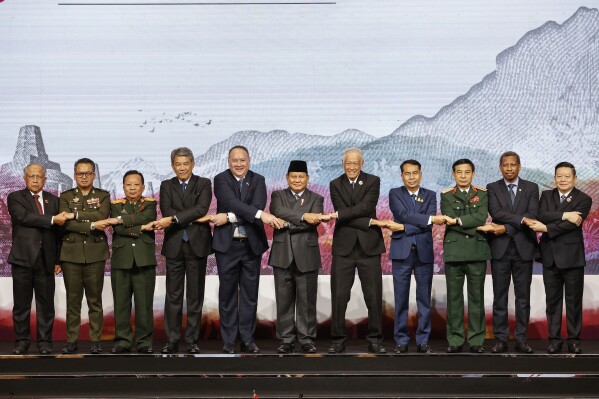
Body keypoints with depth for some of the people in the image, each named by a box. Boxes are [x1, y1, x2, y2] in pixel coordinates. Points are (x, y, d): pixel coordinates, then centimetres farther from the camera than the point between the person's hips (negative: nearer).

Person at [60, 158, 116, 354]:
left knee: (95, 299, 3)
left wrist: (75, 214, -11)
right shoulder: (66, 197, 9)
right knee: (73, 299, 3)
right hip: (72, 254, 1)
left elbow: (102, 216, -11)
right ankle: (71, 340, 9)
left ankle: (95, 340, 9)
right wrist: (92, 225, -14)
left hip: (95, 254, 0)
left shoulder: (103, 196, 8)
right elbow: (66, 223, -6)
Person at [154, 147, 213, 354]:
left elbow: (201, 208, -14)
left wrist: (173, 219, -21)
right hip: (174, 245, 1)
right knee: (173, 295, 5)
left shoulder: (204, 184, 3)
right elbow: (166, 211, -7)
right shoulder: (166, 186, 9)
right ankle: (172, 340, 11)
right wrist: (192, 219, -16)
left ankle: (192, 340, 12)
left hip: (197, 244, -1)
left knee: (195, 295, 5)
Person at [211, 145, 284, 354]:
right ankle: (228, 340, 12)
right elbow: (232, 202, -21)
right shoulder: (221, 179, -4)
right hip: (227, 243, -2)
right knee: (227, 293, 4)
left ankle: (247, 338, 15)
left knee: (250, 293, 6)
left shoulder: (258, 180, 4)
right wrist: (260, 215, -33)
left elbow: (258, 205, -12)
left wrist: (229, 217, -22)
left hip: (252, 244, 2)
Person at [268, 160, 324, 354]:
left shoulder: (316, 199, 10)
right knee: (284, 300, 4)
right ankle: (286, 340, 11)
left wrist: (289, 224, -14)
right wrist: (303, 216, -23)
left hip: (306, 256, -1)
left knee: (307, 300, 2)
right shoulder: (278, 196, 11)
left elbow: (314, 221, -8)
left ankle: (307, 340, 10)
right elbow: (279, 212, -12)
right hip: (282, 256, 1)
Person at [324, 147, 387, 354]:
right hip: (344, 246, 1)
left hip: (369, 246, -1)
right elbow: (342, 214, -6)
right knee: (339, 295, 0)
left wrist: (337, 215, -19)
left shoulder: (373, 181, 3)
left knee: (374, 296, 2)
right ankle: (337, 340, 10)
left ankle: (375, 340, 12)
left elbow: (365, 207, -13)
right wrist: (371, 222, -14)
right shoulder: (335, 184, 6)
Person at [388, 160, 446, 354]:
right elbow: (404, 214, -14)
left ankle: (423, 340, 11)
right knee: (401, 299, 2)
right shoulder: (395, 194, 4)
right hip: (401, 252, -1)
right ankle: (401, 341, 9)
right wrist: (431, 218, -21)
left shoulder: (430, 195, 9)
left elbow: (429, 225, -6)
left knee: (424, 299, 4)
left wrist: (404, 228, -14)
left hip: (424, 252, 1)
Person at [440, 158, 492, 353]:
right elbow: (449, 220, -8)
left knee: (476, 297, 3)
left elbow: (481, 217, -8)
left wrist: (458, 220, -15)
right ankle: (455, 340, 8)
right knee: (454, 297, 2)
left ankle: (476, 340, 9)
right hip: (453, 251, 0)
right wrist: (477, 227, -10)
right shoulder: (446, 195, 6)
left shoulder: (482, 194, 9)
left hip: (477, 251, 1)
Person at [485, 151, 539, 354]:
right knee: (500, 297, 3)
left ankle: (521, 339, 9)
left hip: (523, 248, 0)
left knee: (523, 297, 4)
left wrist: (507, 228, -13)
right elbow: (496, 212, -11)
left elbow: (533, 216, -7)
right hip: (500, 248, 0)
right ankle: (500, 339, 8)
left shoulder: (531, 188, 6)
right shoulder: (492, 188, 5)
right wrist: (521, 219, -19)